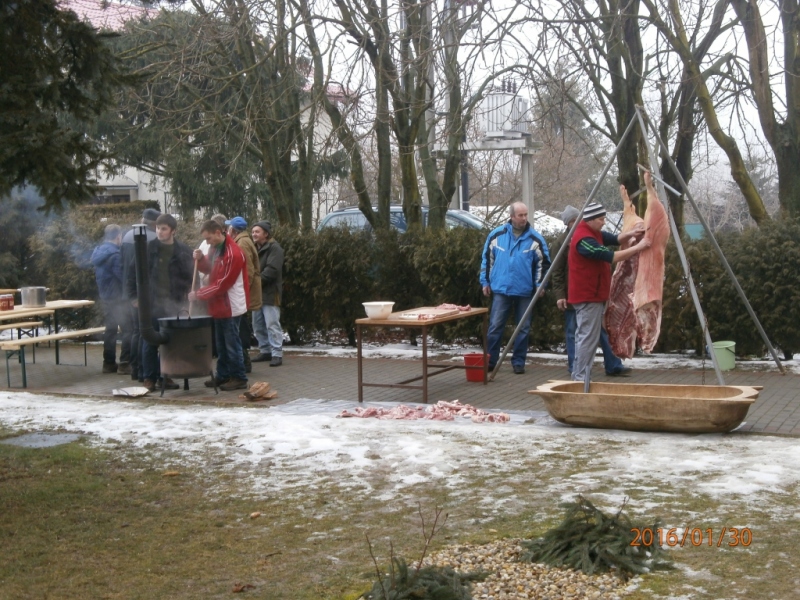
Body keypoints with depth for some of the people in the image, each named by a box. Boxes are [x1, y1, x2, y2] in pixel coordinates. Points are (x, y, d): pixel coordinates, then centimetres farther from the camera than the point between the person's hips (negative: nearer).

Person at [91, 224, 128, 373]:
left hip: (105, 297, 9)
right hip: (118, 297, -9)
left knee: (110, 329, 14)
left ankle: (109, 363, 17)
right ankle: (125, 362, -8)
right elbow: (122, 276, -22)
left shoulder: (98, 252, 10)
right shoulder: (114, 254, -19)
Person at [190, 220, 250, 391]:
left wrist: (198, 294, -17)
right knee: (221, 344, 15)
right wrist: (201, 259, -1)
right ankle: (223, 375, 24)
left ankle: (239, 378, 3)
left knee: (232, 343, -4)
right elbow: (210, 270, 20)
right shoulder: (215, 249, 8)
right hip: (219, 305, 9)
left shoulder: (233, 254, -21)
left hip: (231, 306, -9)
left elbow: (222, 284, -21)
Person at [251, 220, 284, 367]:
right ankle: (265, 351, 21)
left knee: (272, 324, -9)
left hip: (270, 292, -9)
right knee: (258, 324, 12)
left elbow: (272, 270, -20)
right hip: (257, 292, 9)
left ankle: (277, 354, -6)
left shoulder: (274, 248, -10)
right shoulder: (255, 248, 18)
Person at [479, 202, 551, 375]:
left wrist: (540, 283, -4)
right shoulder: (497, 235, 2)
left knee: (523, 328, 6)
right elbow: (486, 259, 10)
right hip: (501, 289, 0)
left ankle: (519, 362, 16)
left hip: (525, 291, 0)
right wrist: (485, 281, 8)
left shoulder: (535, 238, 0)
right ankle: (490, 360, 8)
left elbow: (543, 263, 5)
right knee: (495, 327, 0)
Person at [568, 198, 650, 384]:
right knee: (588, 338, -8)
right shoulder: (584, 238, -21)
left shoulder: (594, 233, 12)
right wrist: (638, 247, -23)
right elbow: (610, 256, -25)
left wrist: (630, 234, -11)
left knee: (584, 337, 12)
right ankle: (581, 379, -6)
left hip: (591, 295, 11)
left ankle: (579, 378, 17)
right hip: (588, 296, -11)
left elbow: (616, 240, 10)